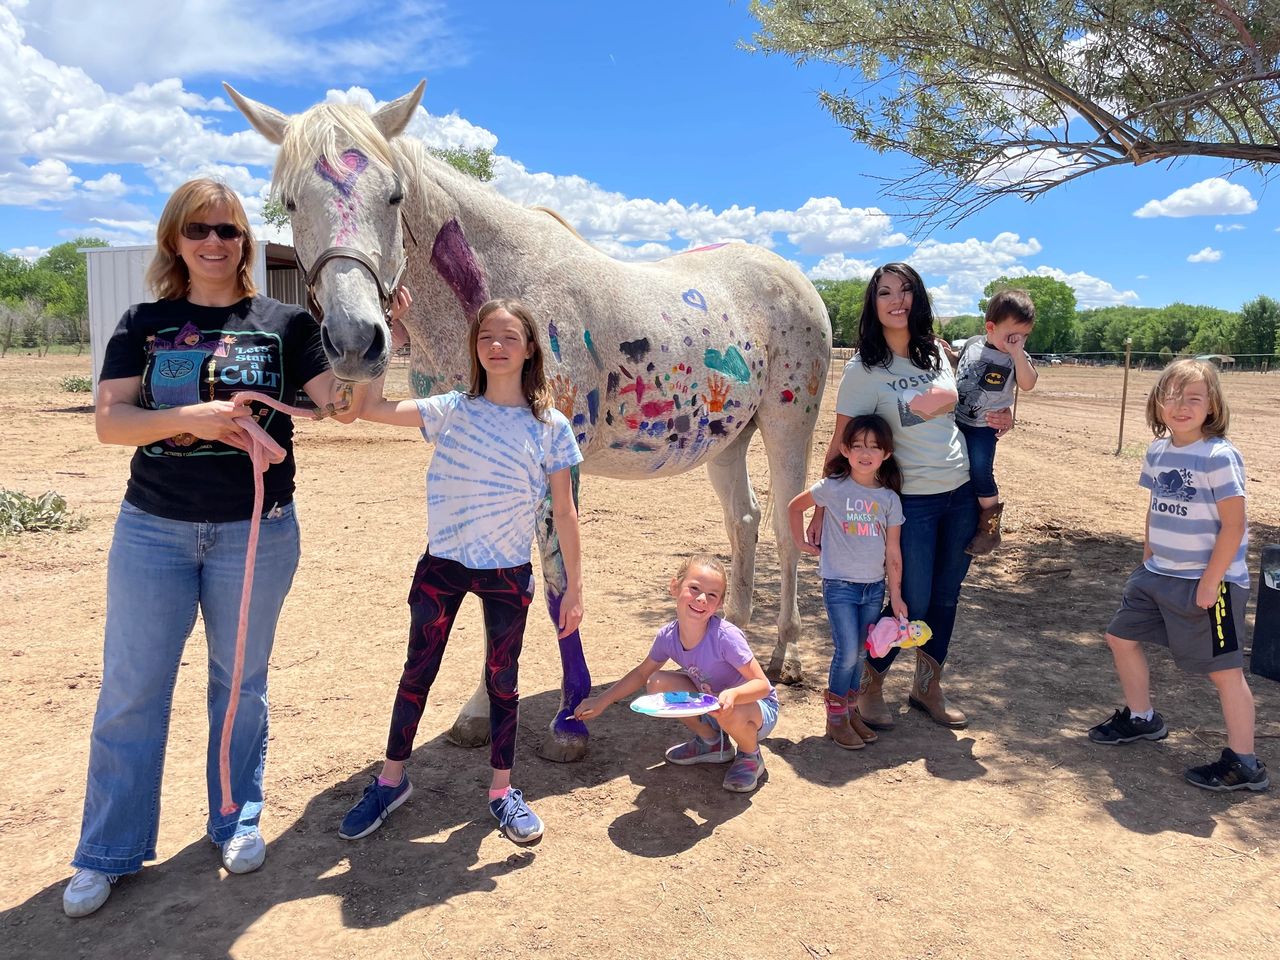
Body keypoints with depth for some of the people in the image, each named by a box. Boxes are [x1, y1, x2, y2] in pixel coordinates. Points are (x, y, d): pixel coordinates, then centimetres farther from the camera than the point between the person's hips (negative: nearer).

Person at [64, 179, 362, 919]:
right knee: (131, 691, 8)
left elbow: (344, 406, -5)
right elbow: (109, 421, -6)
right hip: (153, 529, 1)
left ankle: (238, 820, 31)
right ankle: (108, 852, 24)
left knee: (241, 682, 13)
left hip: (258, 531, -1)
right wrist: (188, 418, -22)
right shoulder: (145, 323, 3)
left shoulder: (285, 323, 1)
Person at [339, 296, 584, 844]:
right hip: (442, 564, 1)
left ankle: (502, 792, 30)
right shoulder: (452, 410, -4)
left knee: (502, 680, 13)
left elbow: (564, 512, -4)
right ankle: (391, 780, 33)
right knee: (417, 672, 13)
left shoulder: (550, 426, -7)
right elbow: (370, 407, -12)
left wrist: (574, 586, -5)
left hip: (508, 573, -1)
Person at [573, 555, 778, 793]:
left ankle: (750, 755, -1)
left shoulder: (726, 636, -31)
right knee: (658, 683, -12)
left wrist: (732, 695, -46)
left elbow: (762, 684, -26)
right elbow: (642, 673, 5)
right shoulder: (668, 636, -14)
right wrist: (602, 701, 0)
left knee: (730, 711, -38)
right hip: (710, 704, 6)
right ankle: (711, 742, 10)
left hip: (758, 706, -5)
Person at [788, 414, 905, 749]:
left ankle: (851, 711, 27)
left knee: (860, 653, 11)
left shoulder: (890, 498, 1)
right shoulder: (833, 488, -8)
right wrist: (801, 542, 7)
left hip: (874, 587, 4)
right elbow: (795, 506, 7)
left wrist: (895, 595, 5)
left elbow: (893, 552, 4)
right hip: (839, 585, -4)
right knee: (848, 652, -9)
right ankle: (835, 717, 7)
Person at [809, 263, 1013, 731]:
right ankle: (869, 686, 22)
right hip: (911, 501, -6)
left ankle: (927, 687, 32)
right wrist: (821, 510, -13)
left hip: (961, 492, 6)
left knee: (946, 597, 13)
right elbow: (841, 444, -11)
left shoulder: (936, 354, 6)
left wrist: (993, 421, 1)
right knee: (913, 604, -1)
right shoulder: (863, 369, -11)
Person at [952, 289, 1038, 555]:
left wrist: (1017, 352, -31)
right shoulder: (972, 344, 2)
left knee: (980, 471, -17)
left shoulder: (1017, 358, -8)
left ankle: (989, 525, 0)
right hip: (953, 419, 5)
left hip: (983, 427, -4)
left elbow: (1028, 384, -27)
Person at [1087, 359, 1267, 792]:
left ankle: (1244, 764, 14)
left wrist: (1210, 582, -18)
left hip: (1209, 581, -8)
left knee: (1223, 668, 0)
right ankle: (1141, 718, 35)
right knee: (1122, 636, 15)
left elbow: (1233, 526, -19)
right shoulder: (1158, 451, 4)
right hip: (1159, 574, 8)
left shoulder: (1219, 456, -18)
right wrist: (1147, 562, 11)